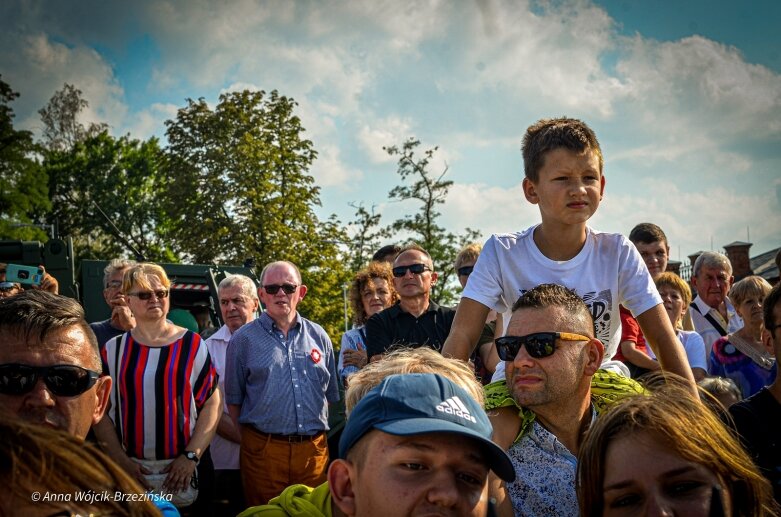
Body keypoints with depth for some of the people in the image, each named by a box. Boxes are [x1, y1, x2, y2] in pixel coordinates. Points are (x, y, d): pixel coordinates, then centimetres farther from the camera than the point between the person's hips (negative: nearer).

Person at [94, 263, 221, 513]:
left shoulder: (192, 346, -1)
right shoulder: (113, 350, 3)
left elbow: (212, 402, -2)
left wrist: (191, 456, -10)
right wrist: (121, 460, -7)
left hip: (185, 468, -1)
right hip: (130, 471, 1)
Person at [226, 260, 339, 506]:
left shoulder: (318, 336, 9)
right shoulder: (244, 339, 1)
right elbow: (233, 400, 5)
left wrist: (319, 434, 10)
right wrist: (249, 439, 1)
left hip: (314, 450, 3)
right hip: (263, 449, -2)